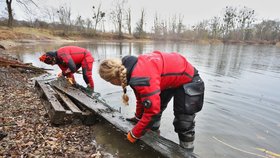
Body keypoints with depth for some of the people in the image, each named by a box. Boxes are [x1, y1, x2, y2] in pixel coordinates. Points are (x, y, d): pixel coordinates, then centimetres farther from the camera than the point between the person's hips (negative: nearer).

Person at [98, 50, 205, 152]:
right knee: (152, 107, 13)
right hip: (169, 78, 9)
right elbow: (141, 97, 6)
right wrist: (138, 117, 19)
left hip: (188, 80, -8)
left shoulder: (141, 78, -38)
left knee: (184, 125, -3)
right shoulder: (132, 69, -7)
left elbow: (152, 109, -33)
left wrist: (134, 134, -16)